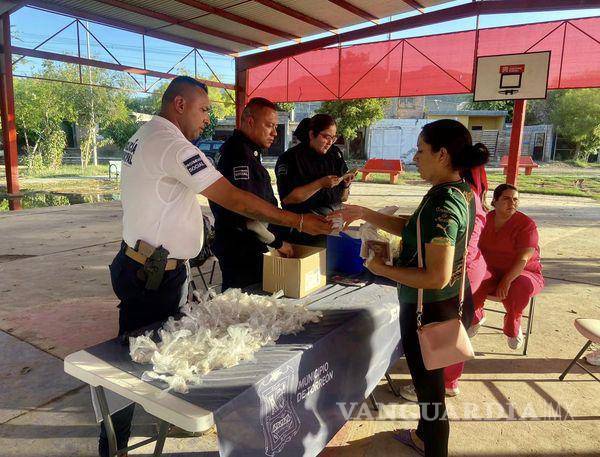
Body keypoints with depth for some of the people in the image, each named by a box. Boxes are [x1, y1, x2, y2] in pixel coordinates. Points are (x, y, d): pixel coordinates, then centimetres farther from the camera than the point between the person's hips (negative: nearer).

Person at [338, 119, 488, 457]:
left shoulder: (442, 205, -28)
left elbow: (437, 277, -30)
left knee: (430, 386, 11)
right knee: (430, 379, 28)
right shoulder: (463, 191, 2)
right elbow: (412, 229, 9)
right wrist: (365, 214, 5)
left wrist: (382, 269, -19)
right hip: (453, 302, 10)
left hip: (430, 310, -10)